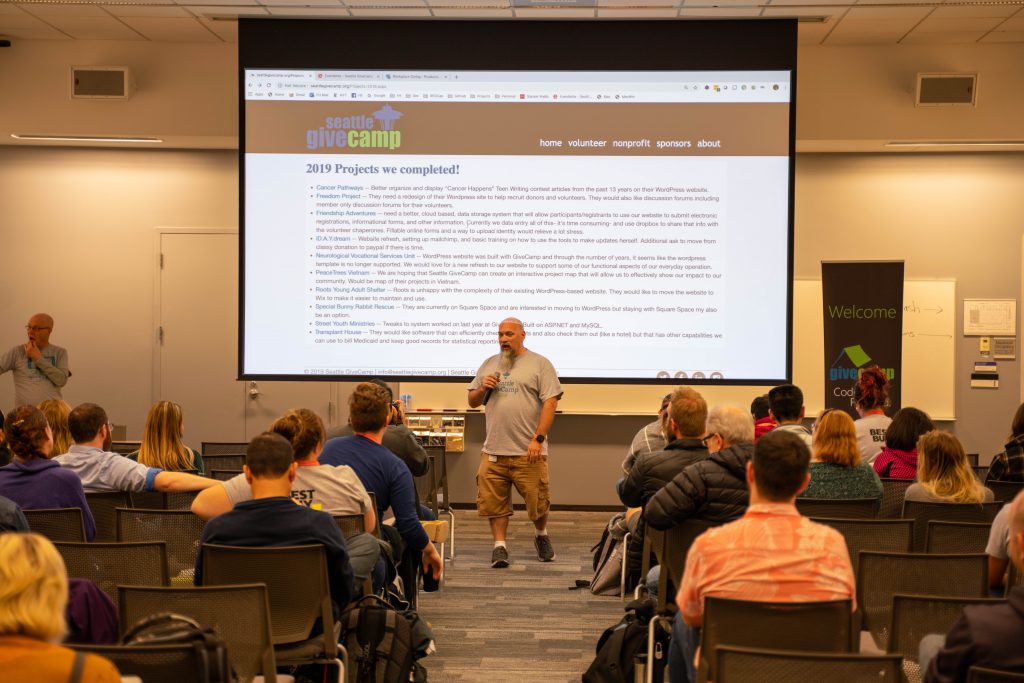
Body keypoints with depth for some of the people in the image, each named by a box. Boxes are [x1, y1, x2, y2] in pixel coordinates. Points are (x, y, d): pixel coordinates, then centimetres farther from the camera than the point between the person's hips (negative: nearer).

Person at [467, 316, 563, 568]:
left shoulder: (540, 364, 1)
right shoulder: (489, 365, 15)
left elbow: (550, 403, -6)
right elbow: (472, 402, 20)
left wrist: (538, 439, -14)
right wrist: (483, 389, -2)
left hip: (528, 452, -4)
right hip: (493, 451, 4)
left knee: (537, 501, 4)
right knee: (493, 501, 1)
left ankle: (542, 536, 29)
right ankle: (499, 545, 12)